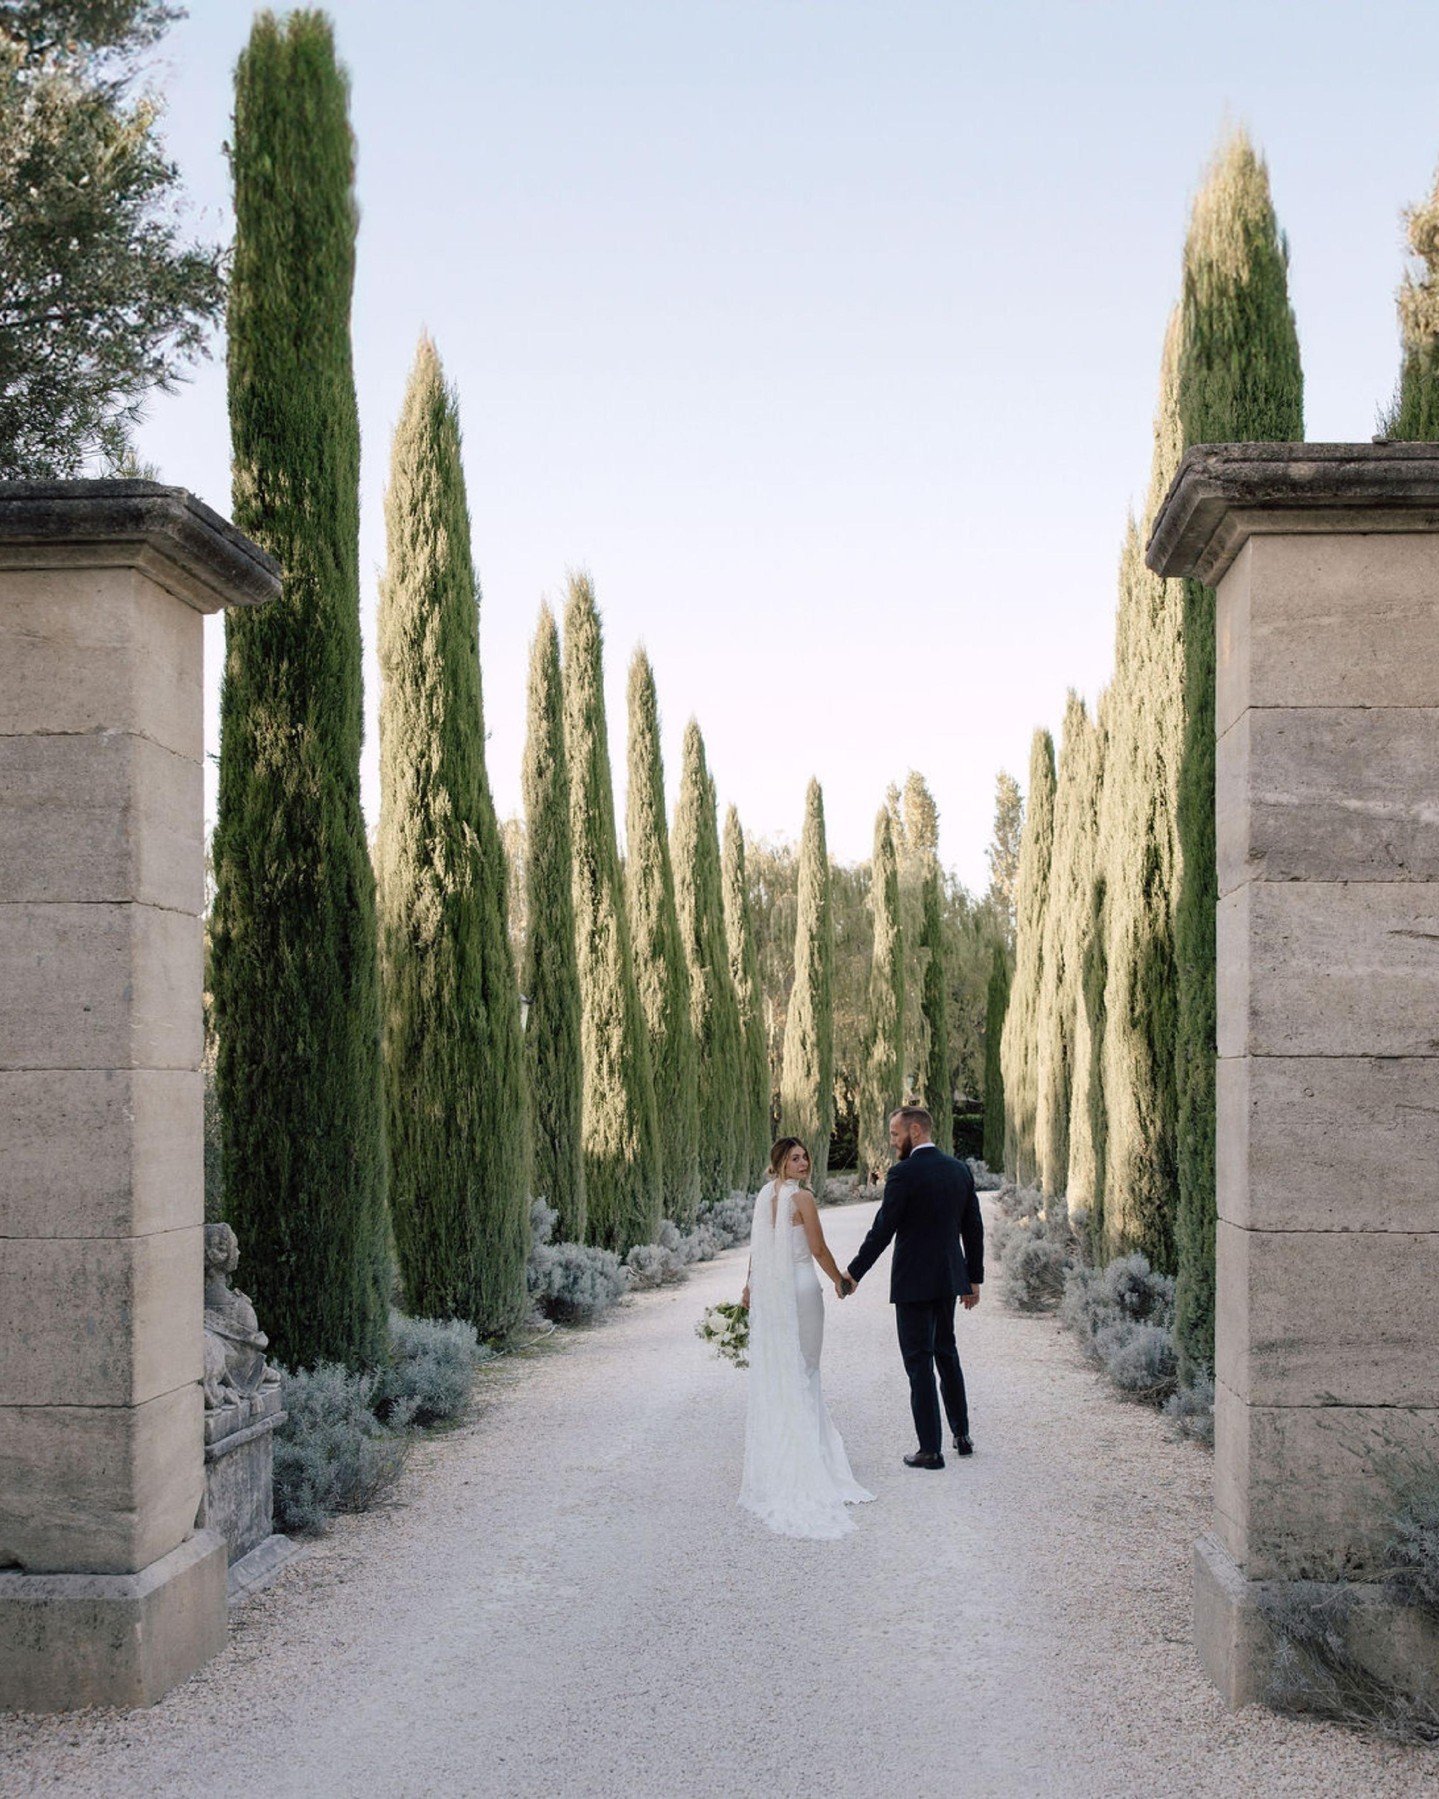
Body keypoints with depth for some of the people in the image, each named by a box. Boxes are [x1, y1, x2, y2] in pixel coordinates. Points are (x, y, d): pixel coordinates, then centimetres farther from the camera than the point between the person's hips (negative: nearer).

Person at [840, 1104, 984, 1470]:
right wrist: (974, 1279, 17)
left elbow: (882, 1231, -16)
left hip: (913, 1282, -7)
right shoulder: (960, 1170, 5)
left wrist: (854, 1273, -7)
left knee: (919, 1362, 0)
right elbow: (974, 1230, 10)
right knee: (946, 1352, 23)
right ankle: (962, 1434, 29)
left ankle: (930, 1450, 3)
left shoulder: (903, 1174, -16)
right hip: (949, 1279, 7)